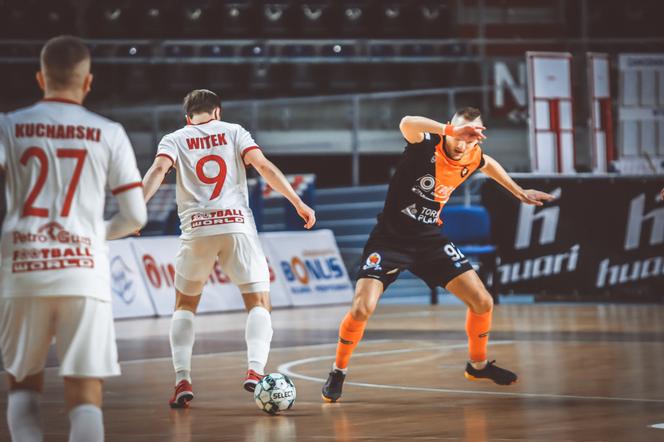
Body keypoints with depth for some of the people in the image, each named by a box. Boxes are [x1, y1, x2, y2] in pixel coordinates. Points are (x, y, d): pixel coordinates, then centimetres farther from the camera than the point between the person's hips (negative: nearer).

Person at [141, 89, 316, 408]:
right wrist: (298, 203, 0)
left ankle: (182, 381, 4)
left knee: (185, 306, 18)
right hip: (237, 224, -1)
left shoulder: (174, 139, 13)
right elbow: (264, 166, 1)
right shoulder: (233, 131, 14)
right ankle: (255, 370, -20)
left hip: (197, 229, 1)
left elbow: (159, 169, -7)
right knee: (259, 304, 5)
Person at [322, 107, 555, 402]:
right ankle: (338, 372, 5)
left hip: (429, 239, 5)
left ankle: (478, 364, 28)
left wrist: (518, 192, 29)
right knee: (361, 309, -19)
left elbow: (487, 164, 24)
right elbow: (407, 124, -45)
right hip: (390, 239, -5)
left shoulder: (472, 158, -3)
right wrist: (452, 130, -56)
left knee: (482, 303, 1)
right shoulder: (427, 145, -21)